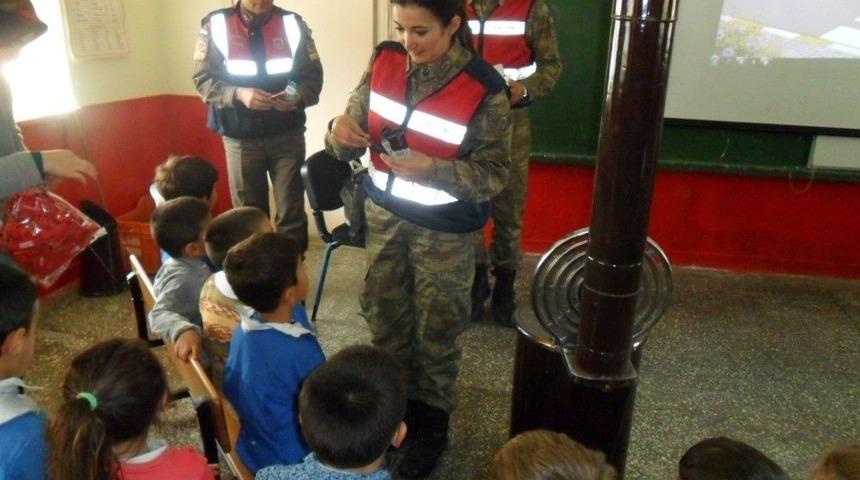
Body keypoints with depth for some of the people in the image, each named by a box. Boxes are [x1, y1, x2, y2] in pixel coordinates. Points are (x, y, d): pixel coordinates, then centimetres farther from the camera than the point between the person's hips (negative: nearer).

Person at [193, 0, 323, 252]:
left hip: (287, 135, 0)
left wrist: (298, 97, -20)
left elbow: (314, 76, 1)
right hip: (240, 139, 0)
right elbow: (203, 80, -3)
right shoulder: (216, 25, -2)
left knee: (291, 210, 4)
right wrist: (238, 94, -21)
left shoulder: (294, 24, 1)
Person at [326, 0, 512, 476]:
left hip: (444, 229, -4)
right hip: (383, 213, 5)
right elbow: (356, 131, -1)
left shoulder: (484, 88, -20)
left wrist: (432, 169, -33)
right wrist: (340, 131, -25)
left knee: (436, 327, 11)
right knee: (383, 313, 17)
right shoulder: (384, 61, -6)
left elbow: (495, 173, -18)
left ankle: (431, 421, 34)